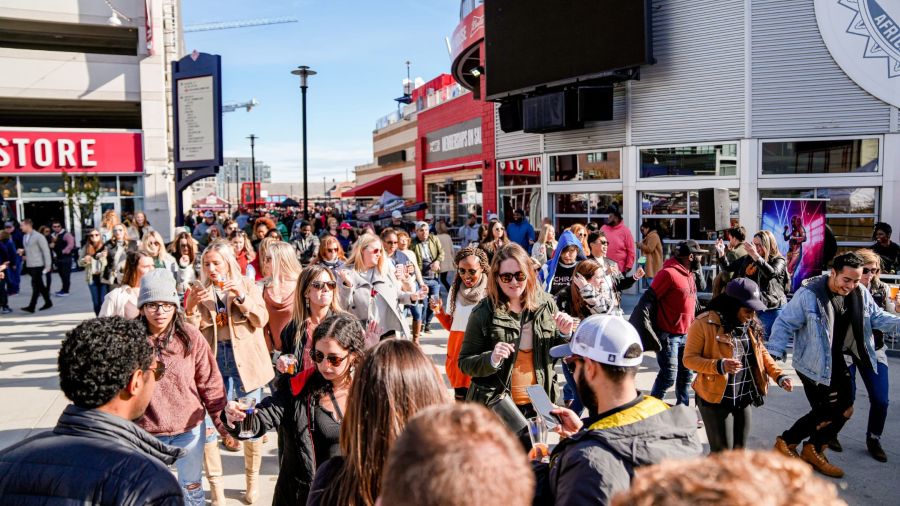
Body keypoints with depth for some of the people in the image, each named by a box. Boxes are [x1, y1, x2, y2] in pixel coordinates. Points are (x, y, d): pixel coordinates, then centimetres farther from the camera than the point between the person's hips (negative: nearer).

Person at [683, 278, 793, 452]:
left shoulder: (751, 325, 5)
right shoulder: (704, 324, -17)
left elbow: (761, 352, 17)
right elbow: (689, 358, -15)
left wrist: (779, 376, 3)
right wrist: (719, 365, -30)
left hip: (744, 399, 7)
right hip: (715, 400, -7)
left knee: (739, 451, 15)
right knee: (723, 453, -5)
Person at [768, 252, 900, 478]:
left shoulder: (861, 294, -4)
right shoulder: (809, 294, -23)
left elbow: (877, 317, 10)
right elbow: (784, 323, -19)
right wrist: (773, 353, -26)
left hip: (837, 362, 8)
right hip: (813, 364, -7)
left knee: (845, 409, 12)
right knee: (828, 412, -6)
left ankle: (814, 451, 30)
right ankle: (786, 442, 14)